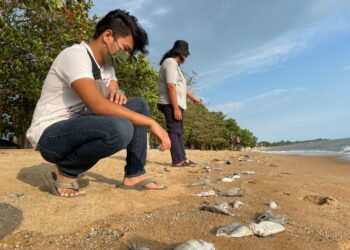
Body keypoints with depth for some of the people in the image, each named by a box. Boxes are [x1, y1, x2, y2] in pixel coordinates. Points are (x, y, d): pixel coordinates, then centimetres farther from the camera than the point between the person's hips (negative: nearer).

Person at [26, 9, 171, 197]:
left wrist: (117, 95, -13)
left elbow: (110, 102, 11)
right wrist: (151, 123, -29)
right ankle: (65, 172, -10)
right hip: (50, 135, -9)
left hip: (79, 127, 9)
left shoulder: (107, 63, 9)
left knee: (139, 106, 1)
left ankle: (134, 176, 0)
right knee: (120, 129, -35)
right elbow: (98, 105, -32)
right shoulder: (75, 55, -19)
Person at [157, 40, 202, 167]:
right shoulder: (170, 62, -10)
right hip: (171, 104, -11)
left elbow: (181, 86, 31)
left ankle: (182, 158, 15)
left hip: (176, 104, 11)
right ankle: (178, 160, -9)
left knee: (179, 132, 10)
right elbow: (171, 87, -21)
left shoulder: (174, 65, 22)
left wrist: (193, 97, 40)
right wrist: (176, 108, -24)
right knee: (174, 132, -11)